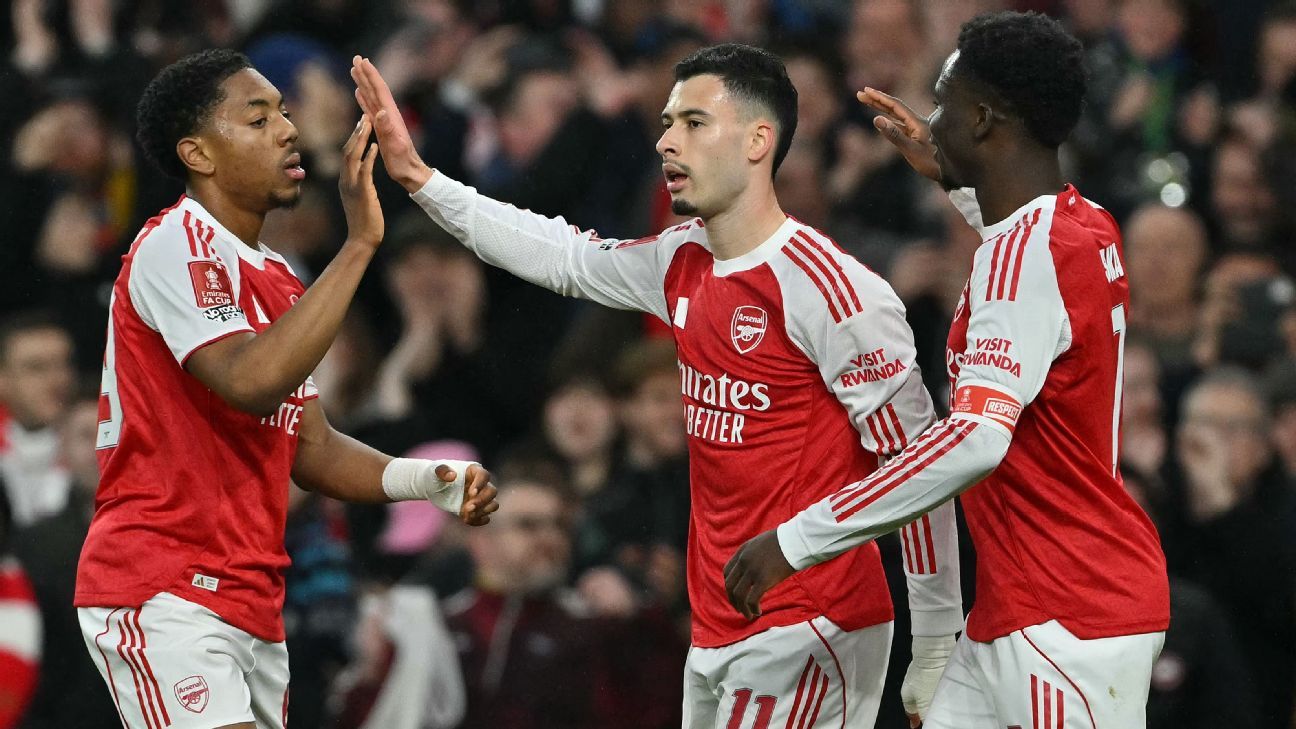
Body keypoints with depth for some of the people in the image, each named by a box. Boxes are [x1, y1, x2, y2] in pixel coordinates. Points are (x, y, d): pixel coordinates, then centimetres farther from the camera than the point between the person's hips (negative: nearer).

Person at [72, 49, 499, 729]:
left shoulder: (274, 280, 19)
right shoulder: (177, 242, -10)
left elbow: (311, 449, 21)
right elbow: (252, 381, -26)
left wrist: (429, 481, 4)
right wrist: (359, 243, -24)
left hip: (251, 608, 9)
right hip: (165, 595, -9)